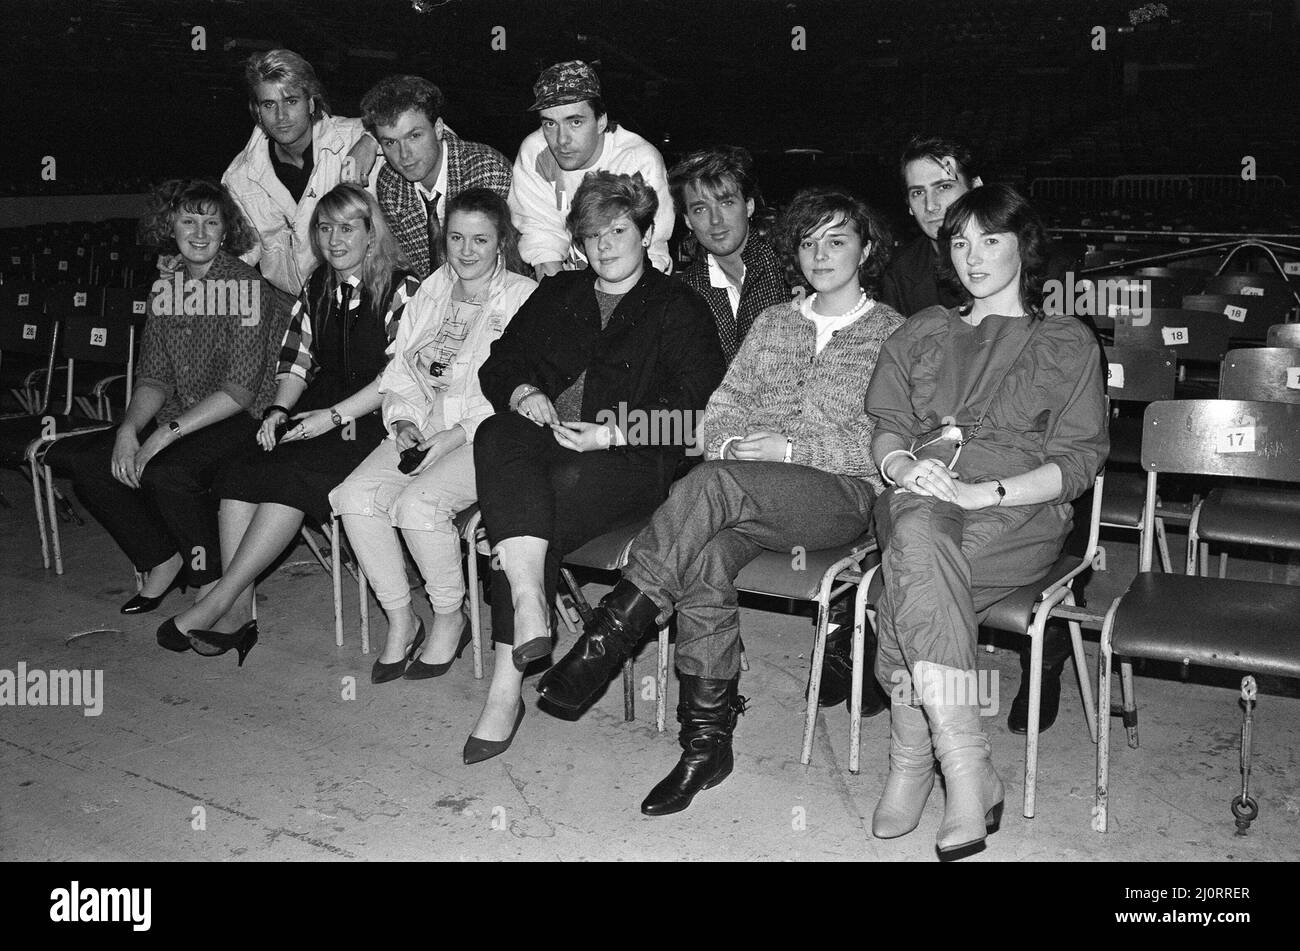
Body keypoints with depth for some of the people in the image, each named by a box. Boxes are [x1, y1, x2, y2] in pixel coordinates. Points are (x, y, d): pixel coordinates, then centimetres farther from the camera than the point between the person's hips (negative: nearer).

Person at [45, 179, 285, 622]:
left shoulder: (246, 285, -12)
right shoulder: (166, 286, 8)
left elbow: (239, 391, -18)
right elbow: (154, 377, 7)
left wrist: (165, 434, -23)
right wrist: (129, 429, -12)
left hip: (243, 420, -7)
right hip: (180, 417, 7)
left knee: (167, 472, -33)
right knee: (82, 459, -6)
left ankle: (214, 588, -11)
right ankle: (163, 561, 7)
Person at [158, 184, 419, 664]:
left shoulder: (401, 289, -3)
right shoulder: (316, 288, 18)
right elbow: (296, 362, 18)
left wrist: (336, 415, -16)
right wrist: (279, 410, 0)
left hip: (372, 420, -6)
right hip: (318, 413, 6)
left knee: (294, 475, -29)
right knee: (243, 467, -20)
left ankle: (218, 602, -21)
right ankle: (238, 612, -20)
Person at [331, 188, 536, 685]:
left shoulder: (524, 297, -3)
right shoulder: (430, 292, 17)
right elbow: (399, 369, 18)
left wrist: (456, 435, -18)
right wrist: (404, 420, -2)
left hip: (486, 434, -6)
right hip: (423, 427, 6)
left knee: (417, 503, -29)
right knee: (356, 495, -18)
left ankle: (450, 618, -4)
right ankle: (400, 620, -3)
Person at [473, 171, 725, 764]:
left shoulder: (679, 308, 10)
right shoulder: (557, 295, 25)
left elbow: (693, 409, -3)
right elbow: (498, 364, 24)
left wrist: (613, 434, -15)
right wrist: (521, 391, -1)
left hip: (630, 463, -4)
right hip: (545, 440, 4)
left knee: (560, 489, -33)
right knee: (496, 437, -30)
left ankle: (508, 685, -27)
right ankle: (528, 599, -44)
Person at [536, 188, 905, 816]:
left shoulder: (895, 334, 8)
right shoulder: (773, 322, 24)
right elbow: (723, 408, 18)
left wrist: (791, 448, -12)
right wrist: (731, 444, -5)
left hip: (846, 493, -4)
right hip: (749, 501, 4)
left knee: (715, 482, -34)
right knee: (705, 558, -30)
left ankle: (611, 631, -29)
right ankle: (706, 742, -23)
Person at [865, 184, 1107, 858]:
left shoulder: (1067, 342, 15)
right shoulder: (924, 331, 25)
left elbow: (1079, 460, 3)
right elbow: (887, 427, 16)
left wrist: (986, 491, -15)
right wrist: (904, 467, -10)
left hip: (1022, 509, -2)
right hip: (922, 493, 3)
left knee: (908, 566, -36)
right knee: (918, 531, -37)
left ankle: (912, 757, -33)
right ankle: (968, 769, -38)